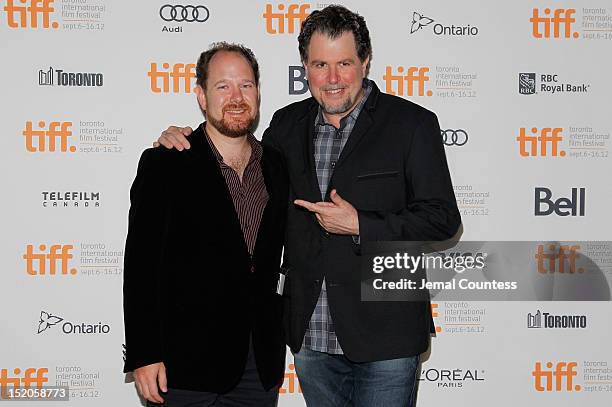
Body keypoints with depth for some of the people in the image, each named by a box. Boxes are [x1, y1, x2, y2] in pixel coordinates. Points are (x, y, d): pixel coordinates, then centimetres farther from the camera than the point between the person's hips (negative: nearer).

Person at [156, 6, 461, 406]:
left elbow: (442, 218, -8)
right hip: (310, 338, 4)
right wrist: (184, 144, 5)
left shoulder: (412, 124, -7)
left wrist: (359, 226, -18)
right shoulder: (288, 124, 6)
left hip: (383, 337, -4)